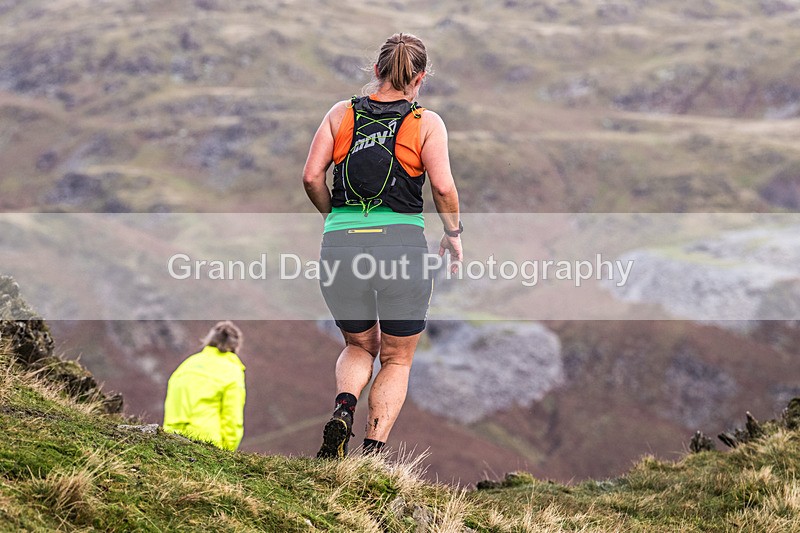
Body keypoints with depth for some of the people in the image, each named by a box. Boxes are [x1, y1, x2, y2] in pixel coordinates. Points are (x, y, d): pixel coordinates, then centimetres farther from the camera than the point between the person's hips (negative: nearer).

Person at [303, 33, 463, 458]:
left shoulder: (342, 114, 8)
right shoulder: (426, 123, 1)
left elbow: (311, 176, 1)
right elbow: (443, 187, -9)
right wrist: (453, 233, 8)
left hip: (340, 247, 2)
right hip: (403, 246, -2)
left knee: (359, 346, 24)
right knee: (397, 359, 16)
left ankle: (343, 407, -6)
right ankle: (373, 451, 1)